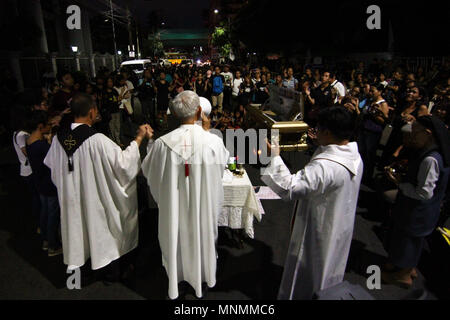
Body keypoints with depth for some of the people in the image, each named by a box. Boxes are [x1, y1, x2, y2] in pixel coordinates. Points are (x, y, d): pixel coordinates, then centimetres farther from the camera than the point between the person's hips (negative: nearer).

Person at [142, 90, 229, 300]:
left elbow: (148, 171, -2)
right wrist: (206, 130, 3)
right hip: (203, 206, 0)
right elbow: (222, 161, 1)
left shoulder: (162, 143, -20)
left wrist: (149, 144, 13)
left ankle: (175, 281, 46)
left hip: (173, 206, 1)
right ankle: (201, 277, 47)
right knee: (201, 236, 24)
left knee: (175, 237, 23)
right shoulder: (214, 141, -22)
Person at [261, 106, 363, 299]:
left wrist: (275, 157, -30)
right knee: (329, 275, 30)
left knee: (306, 279, 14)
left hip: (318, 232, -9)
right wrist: (322, 145, 10)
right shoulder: (355, 157, -5)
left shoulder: (324, 166, -36)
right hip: (341, 229, 9)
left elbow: (289, 188, -39)